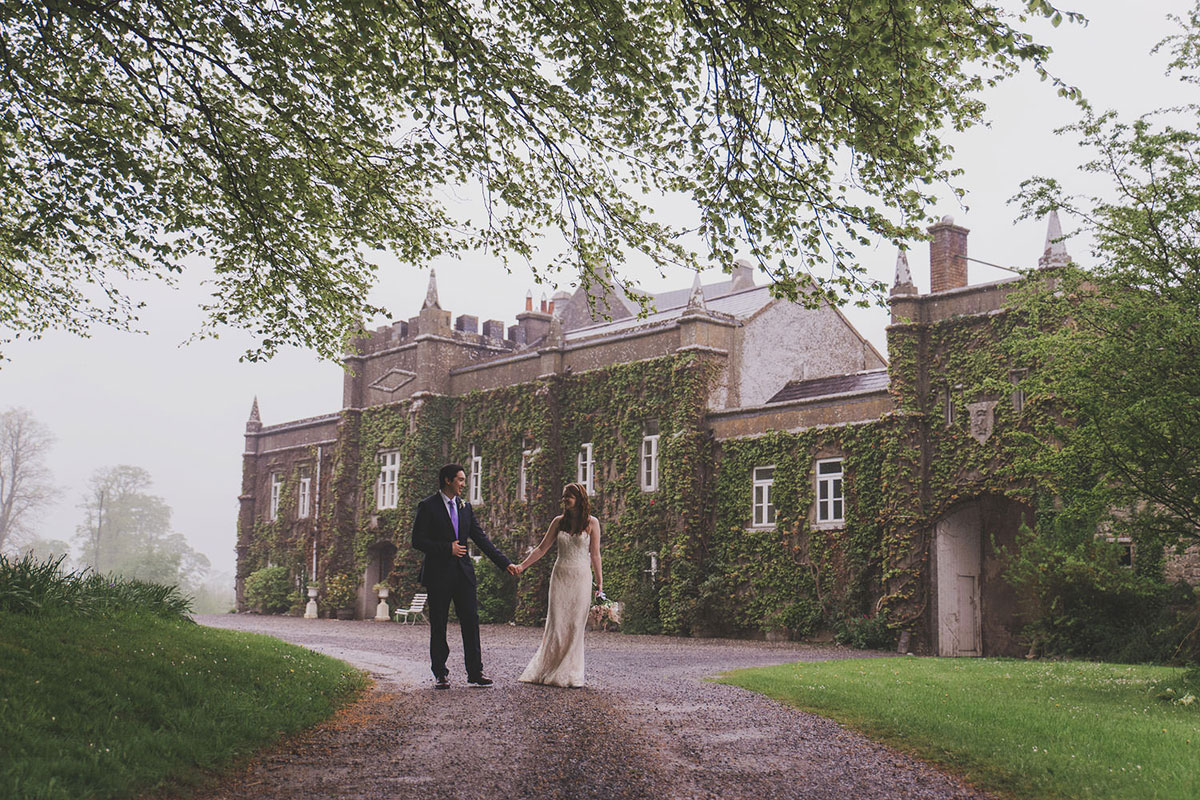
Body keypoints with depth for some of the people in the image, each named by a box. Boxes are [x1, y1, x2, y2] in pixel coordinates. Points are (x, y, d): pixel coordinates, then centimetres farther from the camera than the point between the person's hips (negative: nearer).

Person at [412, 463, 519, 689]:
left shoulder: (465, 507, 12)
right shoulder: (427, 507, -3)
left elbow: (481, 539, 12)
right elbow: (417, 541, -8)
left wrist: (505, 563, 6)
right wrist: (447, 549, -16)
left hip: (463, 571, 5)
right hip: (439, 573, -5)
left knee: (471, 621, 1)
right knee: (438, 625, 2)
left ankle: (475, 673, 6)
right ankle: (440, 674, 12)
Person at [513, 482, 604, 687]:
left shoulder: (591, 523, 0)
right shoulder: (559, 522, 7)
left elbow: (595, 555, 1)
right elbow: (542, 548, 10)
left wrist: (600, 583, -1)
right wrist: (522, 565, 2)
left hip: (581, 578, -2)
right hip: (560, 577, 2)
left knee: (576, 626, -2)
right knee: (556, 624, 0)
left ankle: (569, 673, 6)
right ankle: (547, 671, 6)